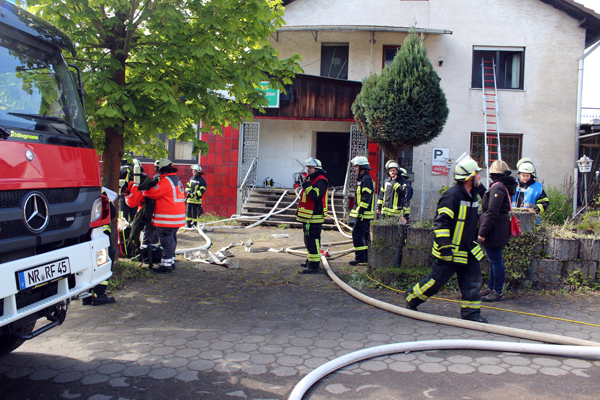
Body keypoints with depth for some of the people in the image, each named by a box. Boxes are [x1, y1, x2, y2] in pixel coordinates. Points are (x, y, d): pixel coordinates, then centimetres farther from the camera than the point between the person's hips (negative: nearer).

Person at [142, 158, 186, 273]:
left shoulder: (166, 181, -16)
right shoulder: (177, 180, 14)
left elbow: (152, 193, -18)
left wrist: (143, 190, 2)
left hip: (167, 219, -9)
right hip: (178, 216, 9)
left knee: (166, 241, -5)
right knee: (171, 239, 17)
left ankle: (166, 264, -3)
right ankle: (171, 260, 25)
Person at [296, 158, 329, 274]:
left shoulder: (321, 181, -14)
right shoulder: (310, 179, 18)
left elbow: (316, 195, -27)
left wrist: (307, 185, -23)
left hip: (315, 217, -11)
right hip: (308, 216, 11)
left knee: (313, 240, -11)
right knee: (308, 240, 18)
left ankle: (314, 265, -10)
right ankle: (310, 260, 30)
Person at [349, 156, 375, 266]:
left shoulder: (366, 179, -14)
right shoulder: (362, 179, 19)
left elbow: (366, 197, -22)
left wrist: (360, 211, -24)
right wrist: (358, 211, 22)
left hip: (363, 214, -11)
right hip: (364, 214, 11)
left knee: (357, 234, -10)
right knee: (365, 235, 13)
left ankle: (360, 257, -7)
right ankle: (366, 258, 19)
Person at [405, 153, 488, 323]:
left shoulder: (474, 195, 10)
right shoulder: (452, 195, -20)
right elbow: (441, 222, -23)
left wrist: (474, 241, 26)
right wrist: (445, 245, -26)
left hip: (468, 250, 9)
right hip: (450, 251, -8)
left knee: (473, 280, 6)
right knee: (436, 280, 2)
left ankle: (471, 311, 17)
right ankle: (412, 299, 20)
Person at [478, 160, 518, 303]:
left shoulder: (497, 187, -18)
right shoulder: (506, 186, 14)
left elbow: (492, 213, -22)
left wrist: (482, 232, -20)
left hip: (494, 231, -10)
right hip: (499, 232, 10)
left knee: (495, 260, -4)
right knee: (494, 260, 17)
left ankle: (497, 292, 3)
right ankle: (491, 288, 27)